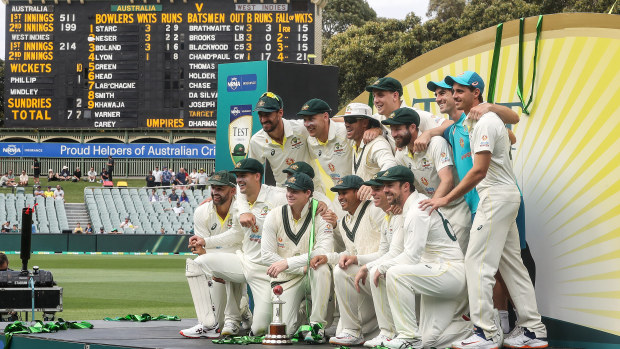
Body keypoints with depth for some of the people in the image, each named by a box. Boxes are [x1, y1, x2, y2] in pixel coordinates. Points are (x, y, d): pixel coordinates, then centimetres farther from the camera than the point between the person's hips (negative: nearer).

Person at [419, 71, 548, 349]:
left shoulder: (484, 123, -15)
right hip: (507, 195, 11)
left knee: (477, 262, -12)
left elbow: (479, 171, -21)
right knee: (511, 263, 11)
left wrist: (446, 199, -19)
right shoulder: (481, 119, 16)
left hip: (496, 195, -11)